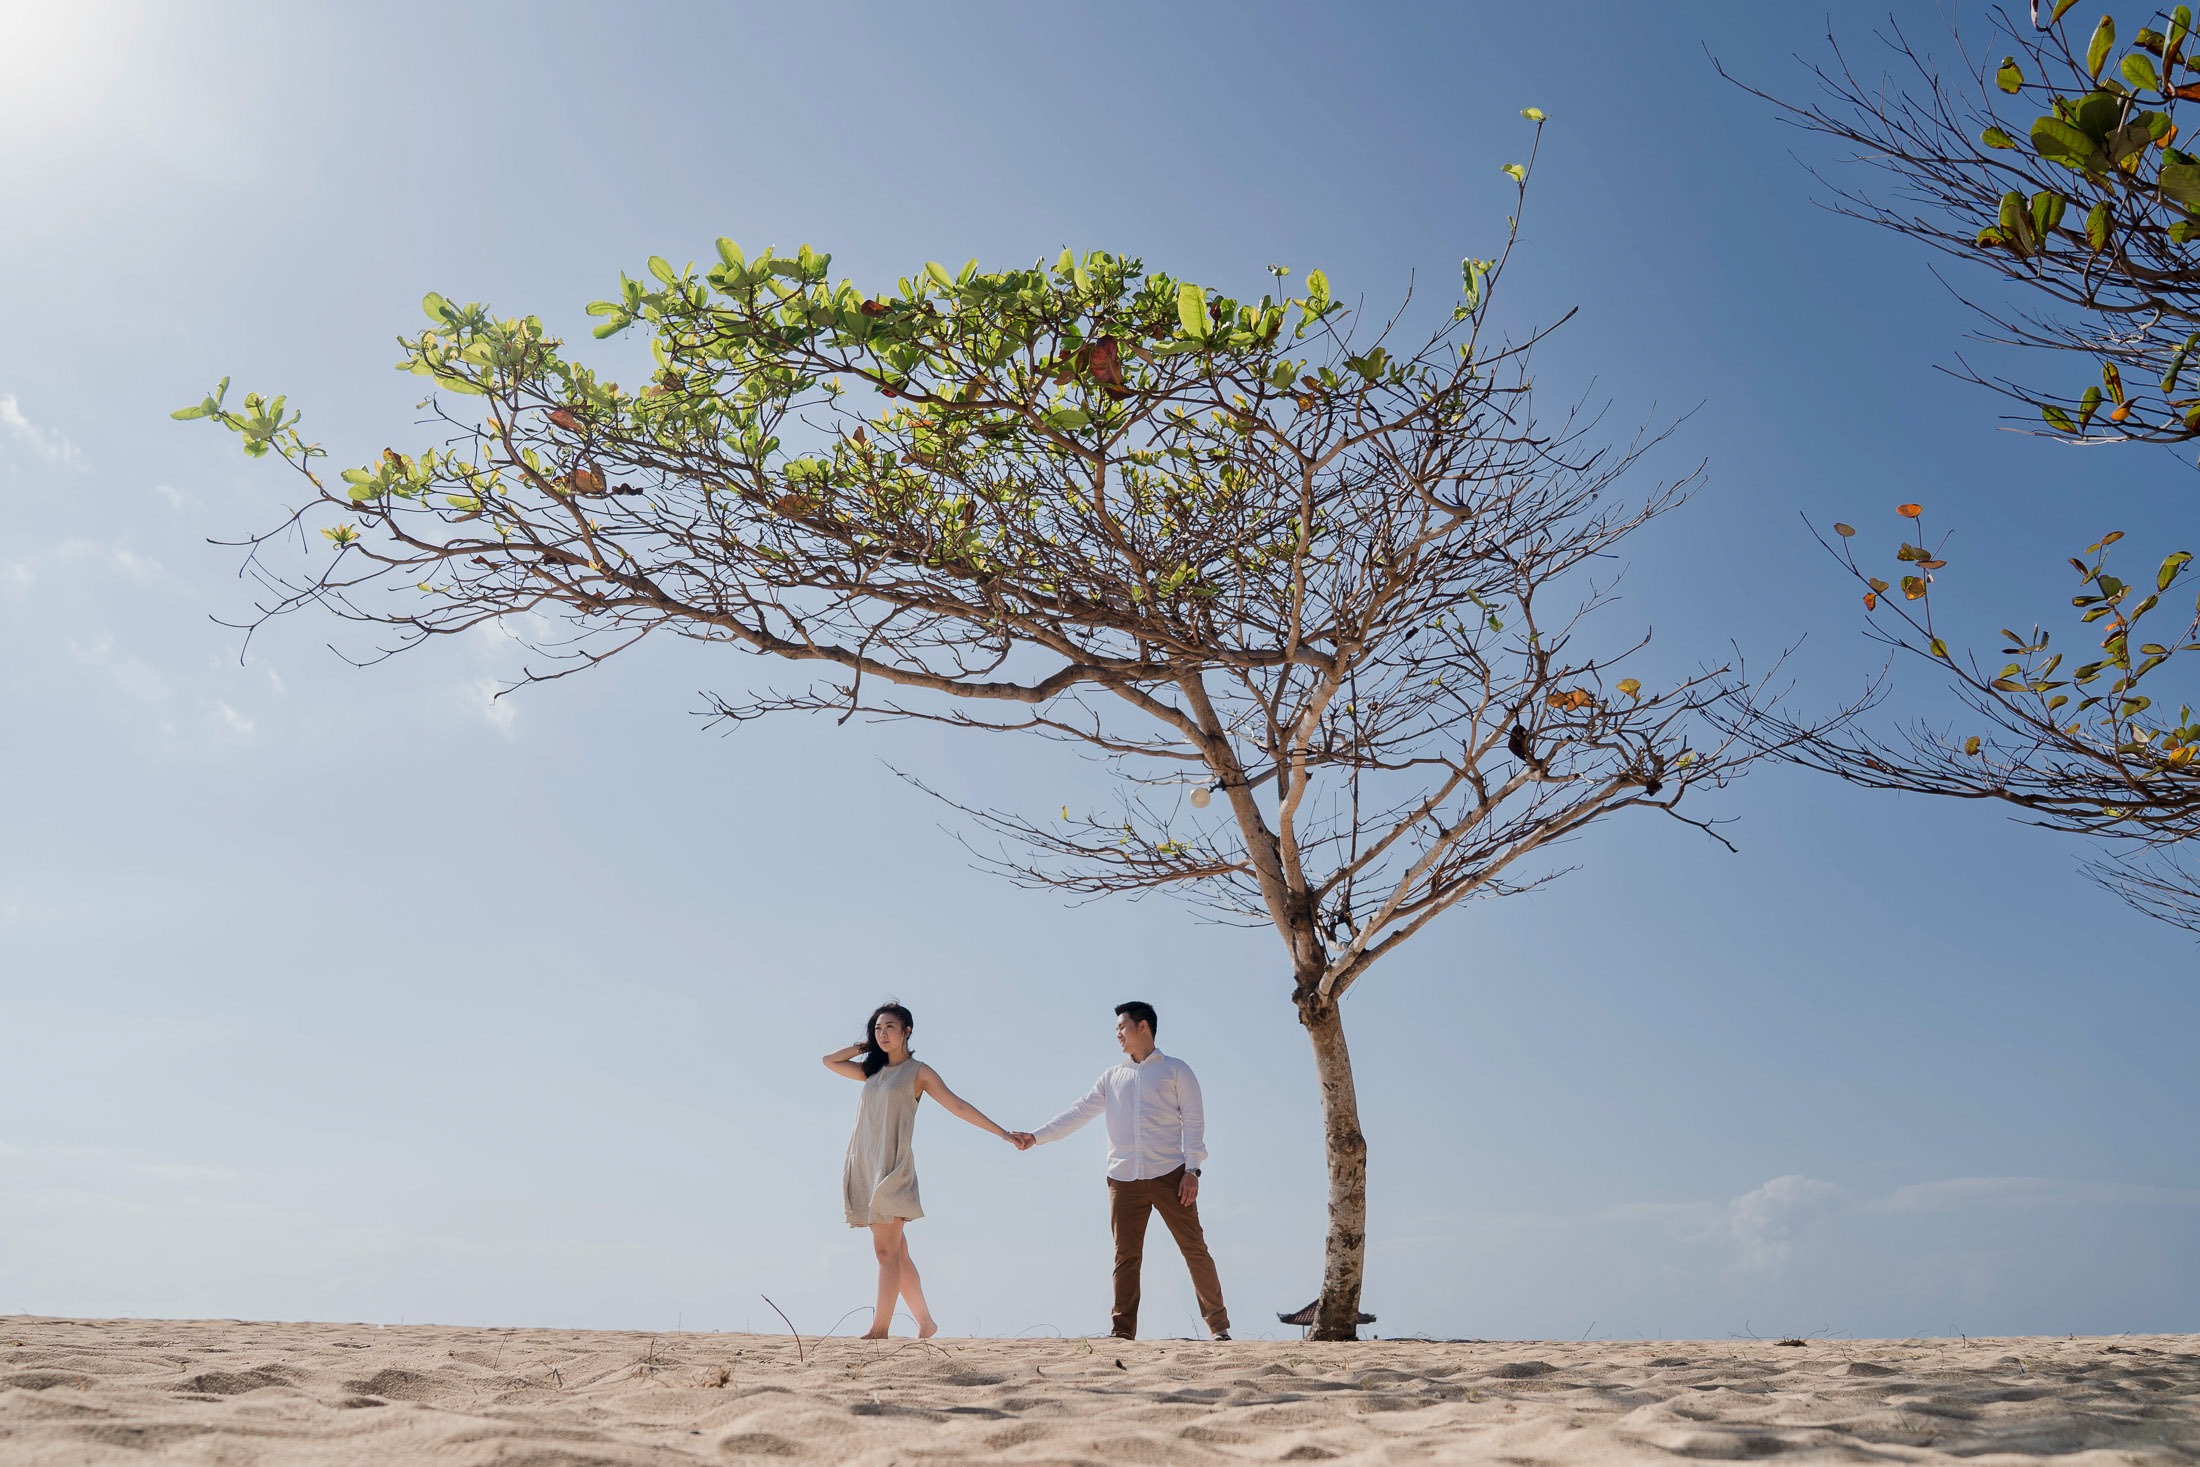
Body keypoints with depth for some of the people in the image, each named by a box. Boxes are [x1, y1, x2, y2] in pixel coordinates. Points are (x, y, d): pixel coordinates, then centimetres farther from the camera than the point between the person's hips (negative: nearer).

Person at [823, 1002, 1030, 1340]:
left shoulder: (918, 1072, 2)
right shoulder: (872, 1070, 18)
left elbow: (959, 1106, -2)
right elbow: (829, 1060, 25)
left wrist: (1004, 1134, -7)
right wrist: (865, 1046, 17)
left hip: (893, 1166, -6)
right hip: (865, 1165, 6)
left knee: (887, 1249, -12)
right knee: (896, 1251, 8)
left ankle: (879, 1329, -14)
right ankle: (925, 1323, 16)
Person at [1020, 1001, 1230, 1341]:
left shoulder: (1176, 1070, 6)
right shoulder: (1112, 1078, 18)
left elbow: (1193, 1121, 0)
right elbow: (1078, 1113, 15)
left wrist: (1192, 1169, -9)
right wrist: (1037, 1136, 6)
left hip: (1169, 1175, -4)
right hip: (1124, 1180, 4)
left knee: (1194, 1247, -4)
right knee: (1126, 1256, 3)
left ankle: (1219, 1326, 1)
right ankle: (1122, 1332, 8)